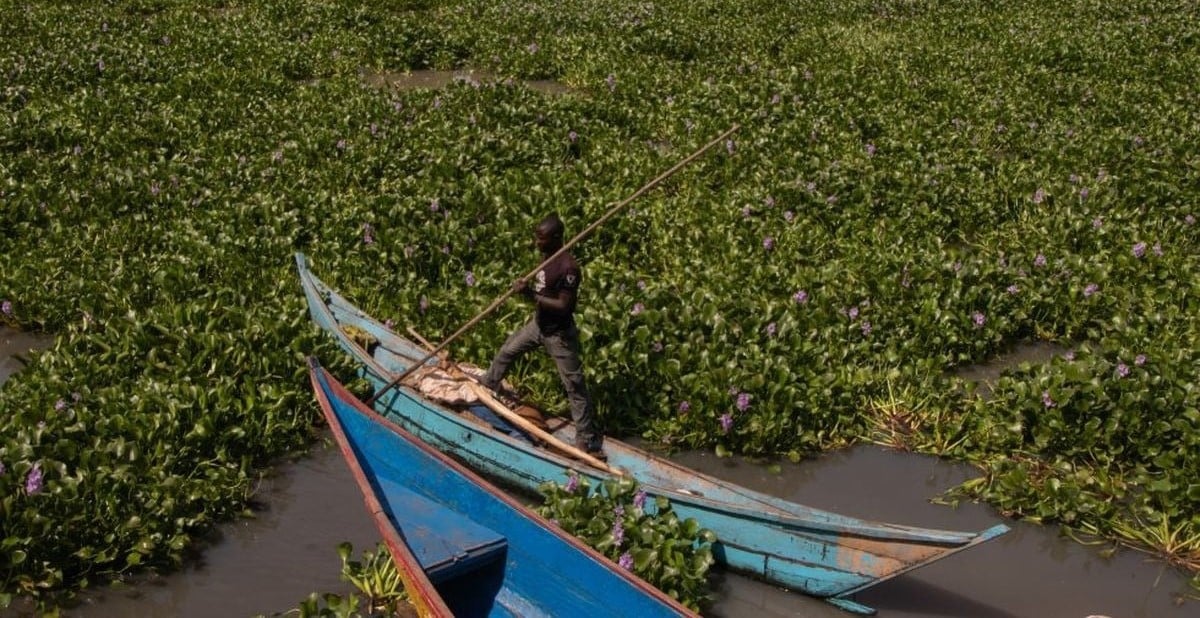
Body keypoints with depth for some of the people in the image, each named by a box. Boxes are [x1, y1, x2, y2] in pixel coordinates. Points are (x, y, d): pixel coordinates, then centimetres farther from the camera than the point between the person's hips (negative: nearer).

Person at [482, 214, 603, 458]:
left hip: (559, 334, -9)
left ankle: (588, 441, 3)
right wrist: (527, 288, 1)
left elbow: (564, 306, -28)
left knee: (574, 386, -3)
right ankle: (486, 387, 49)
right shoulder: (546, 256, 0)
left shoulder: (567, 267, -27)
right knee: (506, 352, 23)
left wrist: (532, 296, -31)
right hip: (538, 324, 9)